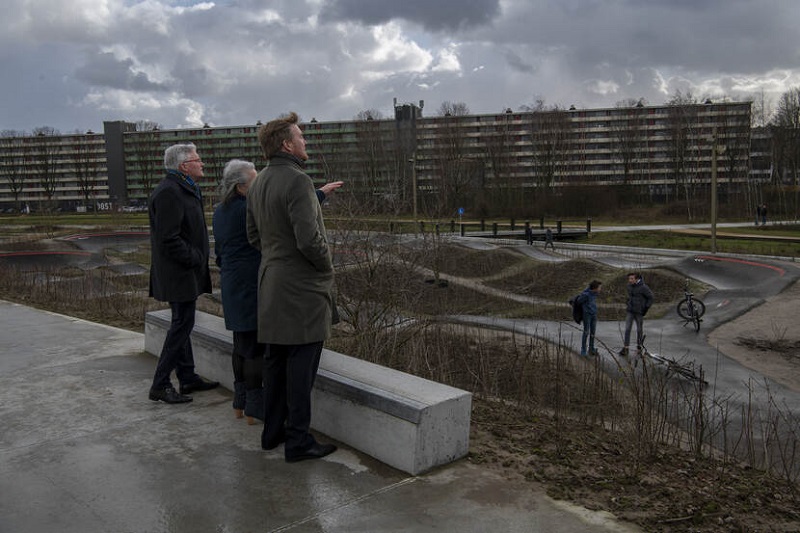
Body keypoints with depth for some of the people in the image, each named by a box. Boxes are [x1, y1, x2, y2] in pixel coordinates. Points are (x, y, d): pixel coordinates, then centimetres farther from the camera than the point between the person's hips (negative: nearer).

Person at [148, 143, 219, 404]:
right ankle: (160, 385, 2)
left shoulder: (183, 189, 16)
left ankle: (188, 378, 25)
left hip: (185, 272, 11)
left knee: (182, 324, 15)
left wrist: (199, 258, 15)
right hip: (179, 274, -11)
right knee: (182, 324, -6)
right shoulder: (168, 192, -18)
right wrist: (195, 259, -17)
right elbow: (169, 239, -24)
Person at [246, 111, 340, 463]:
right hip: (302, 289, -9)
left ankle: (272, 432, 28)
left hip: (271, 285, 9)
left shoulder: (258, 183, 10)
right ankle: (298, 441, 7)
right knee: (301, 365, -1)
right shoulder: (297, 181, -18)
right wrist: (327, 266, -7)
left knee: (275, 361, 16)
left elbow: (253, 234, 16)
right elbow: (310, 239, -24)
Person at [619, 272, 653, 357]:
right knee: (627, 329, -3)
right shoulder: (629, 285, 0)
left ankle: (639, 346, 32)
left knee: (640, 330, 11)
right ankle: (625, 349, -1)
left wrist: (646, 308, -11)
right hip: (629, 311, 4)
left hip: (639, 312, -4)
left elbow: (650, 297, -9)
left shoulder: (643, 287, -19)